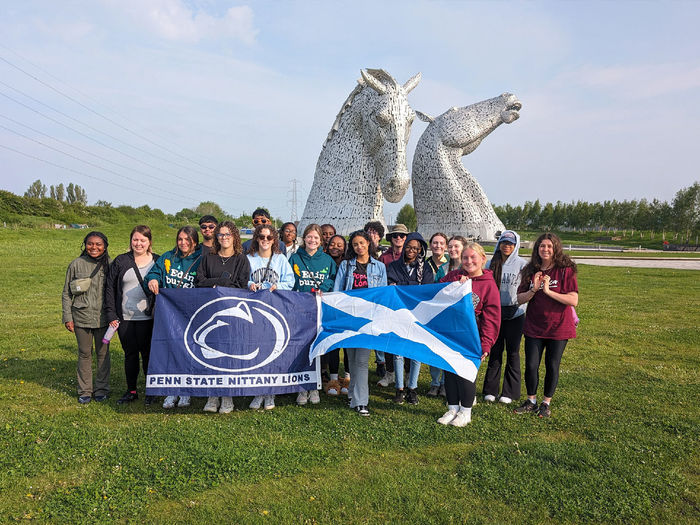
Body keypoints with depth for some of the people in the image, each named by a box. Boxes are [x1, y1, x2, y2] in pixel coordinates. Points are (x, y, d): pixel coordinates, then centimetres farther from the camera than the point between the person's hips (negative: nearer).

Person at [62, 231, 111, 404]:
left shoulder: (109, 265, 1)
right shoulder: (76, 265, 0)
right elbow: (67, 293, 4)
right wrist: (67, 317, -1)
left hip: (103, 318, 0)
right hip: (82, 317, 0)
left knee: (103, 353, 8)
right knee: (84, 354, 8)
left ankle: (102, 389, 21)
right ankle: (84, 391, 21)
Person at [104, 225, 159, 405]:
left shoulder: (158, 262, 2)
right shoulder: (120, 261, 5)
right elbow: (110, 288, 5)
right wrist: (111, 314, 0)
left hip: (147, 317, -2)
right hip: (124, 318, 2)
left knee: (147, 353, 4)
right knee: (130, 354, 10)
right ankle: (131, 391, 23)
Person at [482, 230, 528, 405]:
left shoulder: (522, 264, -3)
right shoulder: (491, 264, 6)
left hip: (515, 313, -2)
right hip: (495, 312, 2)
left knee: (512, 352, 6)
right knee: (495, 351, 7)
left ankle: (510, 392, 17)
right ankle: (491, 390, 17)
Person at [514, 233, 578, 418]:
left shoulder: (565, 270, -7)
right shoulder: (531, 271, 4)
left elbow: (573, 300, -15)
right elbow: (520, 299, 4)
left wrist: (548, 291, -21)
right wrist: (533, 290, -14)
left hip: (558, 327, -3)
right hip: (534, 327, 3)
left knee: (552, 366, 7)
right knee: (531, 365, 4)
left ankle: (546, 403, 25)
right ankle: (531, 401, 22)